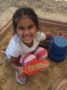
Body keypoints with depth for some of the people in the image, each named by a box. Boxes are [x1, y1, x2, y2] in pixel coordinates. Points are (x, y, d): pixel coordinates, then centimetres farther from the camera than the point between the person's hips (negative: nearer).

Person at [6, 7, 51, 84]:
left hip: (29, 52, 5)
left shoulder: (38, 35, -31)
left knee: (43, 53, -18)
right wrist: (19, 69, -45)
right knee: (31, 59, -31)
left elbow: (47, 36, -5)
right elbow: (12, 63, -27)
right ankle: (20, 72, -1)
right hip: (16, 57, -4)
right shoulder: (15, 46, -42)